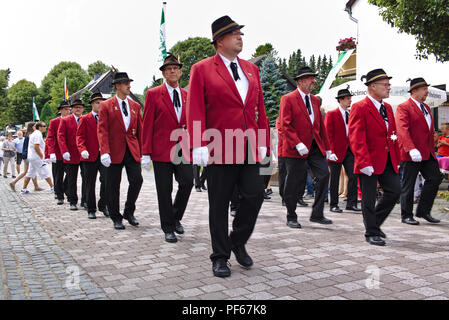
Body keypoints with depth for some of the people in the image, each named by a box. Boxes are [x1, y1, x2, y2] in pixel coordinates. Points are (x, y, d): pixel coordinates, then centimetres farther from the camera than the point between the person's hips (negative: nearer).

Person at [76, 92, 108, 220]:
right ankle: (91, 210, 16)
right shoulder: (85, 119, 6)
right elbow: (80, 136, -1)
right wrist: (83, 149, -19)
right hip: (90, 156, -1)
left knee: (106, 180, -9)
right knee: (90, 184, 5)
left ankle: (103, 205, 11)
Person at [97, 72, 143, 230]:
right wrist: (104, 152, -17)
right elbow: (102, 130, -6)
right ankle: (116, 218, 17)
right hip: (115, 151, -3)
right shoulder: (106, 105, 1)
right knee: (113, 186, 3)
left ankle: (129, 212, 13)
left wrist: (143, 151, 9)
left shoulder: (135, 106, 12)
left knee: (137, 180, -7)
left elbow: (140, 129, 14)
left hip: (132, 150, 3)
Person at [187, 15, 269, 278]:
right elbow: (195, 111, -8)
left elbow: (260, 107, 15)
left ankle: (238, 242, 24)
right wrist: (199, 146, -16)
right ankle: (220, 257, 18)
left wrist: (263, 142, 9)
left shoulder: (252, 69, 15)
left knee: (255, 196, -1)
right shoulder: (202, 69, 0)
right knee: (219, 204, 4)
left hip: (249, 148, 5)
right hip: (220, 148, -4)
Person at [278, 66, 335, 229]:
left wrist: (328, 149, 15)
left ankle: (317, 214, 5)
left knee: (324, 174, -7)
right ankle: (291, 217, 18)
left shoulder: (315, 100, 15)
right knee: (294, 182, 2)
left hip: (315, 146, 6)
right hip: (295, 148, -6)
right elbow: (285, 125, -13)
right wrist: (297, 144, -23)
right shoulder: (288, 99, -5)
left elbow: (321, 126, 18)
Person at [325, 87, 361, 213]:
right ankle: (334, 205, 12)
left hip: (350, 151, 5)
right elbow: (328, 134, -7)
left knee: (353, 176, 0)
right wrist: (331, 151, -14)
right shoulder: (331, 114, -4)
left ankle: (351, 203, 8)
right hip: (337, 151, -5)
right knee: (335, 179, 3)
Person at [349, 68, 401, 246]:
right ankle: (372, 233, 16)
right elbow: (356, 138, -17)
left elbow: (393, 135, 18)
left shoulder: (388, 108, 14)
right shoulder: (359, 108, -11)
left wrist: (396, 160, 14)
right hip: (369, 161, -7)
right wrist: (364, 163, -22)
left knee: (395, 190, 4)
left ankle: (374, 221, 24)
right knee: (369, 198, 2)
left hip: (387, 161, 7)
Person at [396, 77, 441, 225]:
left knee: (435, 178, 2)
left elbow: (430, 131, 21)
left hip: (427, 153, 7)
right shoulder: (403, 108, -8)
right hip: (410, 154, -7)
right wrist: (411, 149, -32)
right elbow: (402, 130, -21)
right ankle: (406, 216, 14)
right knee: (408, 185, 2)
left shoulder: (426, 108, 18)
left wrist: (432, 150, 15)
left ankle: (423, 211, 16)